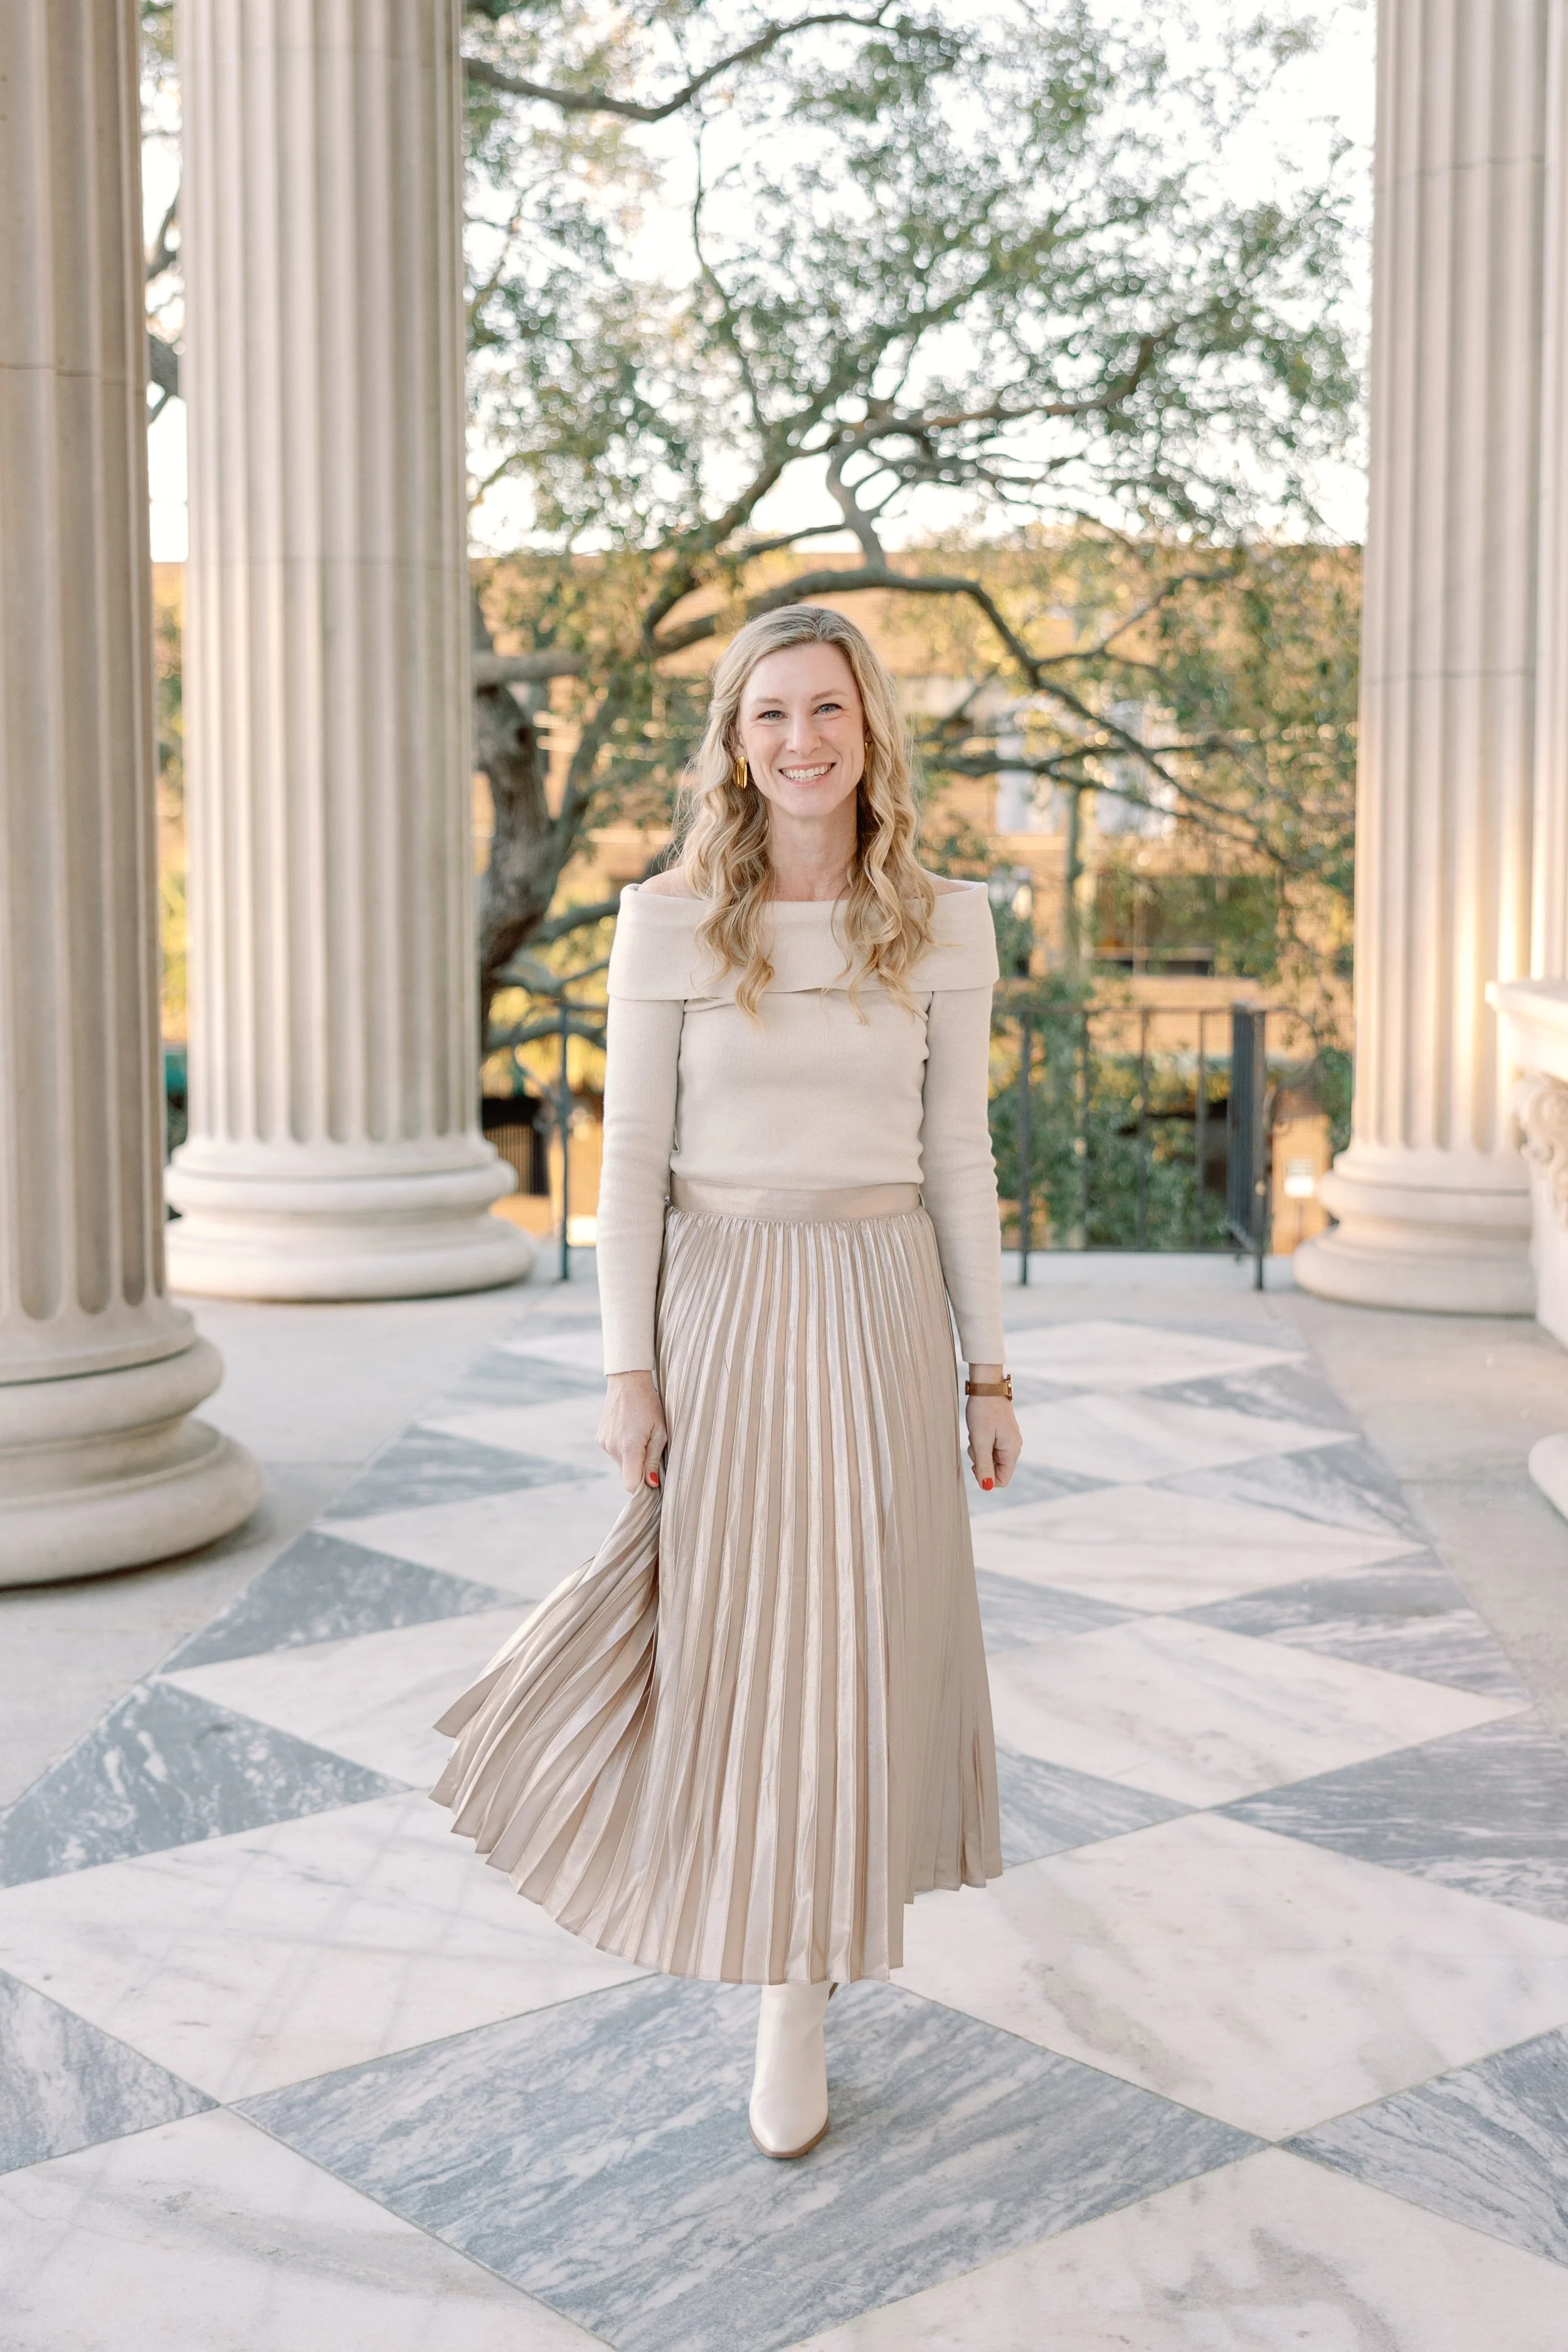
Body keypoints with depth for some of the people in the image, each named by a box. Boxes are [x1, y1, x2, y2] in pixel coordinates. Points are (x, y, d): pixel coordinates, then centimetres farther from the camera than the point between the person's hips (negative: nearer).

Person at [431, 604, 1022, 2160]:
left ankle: (795, 2006, 19)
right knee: (728, 1632, 7)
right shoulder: (668, 923, -3)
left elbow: (957, 1155, 4)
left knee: (853, 1640, 3)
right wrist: (627, 1369, -7)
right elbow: (633, 1152, -2)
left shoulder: (942, 926, 1)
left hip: (879, 1313, 1)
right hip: (719, 1308, 0)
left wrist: (988, 1371, 3)